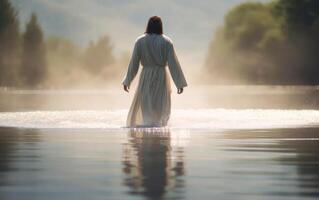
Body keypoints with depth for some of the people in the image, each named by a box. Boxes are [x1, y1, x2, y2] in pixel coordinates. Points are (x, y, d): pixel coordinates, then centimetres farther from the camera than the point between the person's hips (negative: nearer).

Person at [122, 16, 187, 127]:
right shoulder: (166, 42, -5)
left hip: (146, 77, 0)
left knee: (146, 106, 5)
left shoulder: (140, 41, -3)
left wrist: (127, 81, 8)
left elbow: (134, 63, -1)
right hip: (161, 76, 0)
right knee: (161, 108, 8)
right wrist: (180, 83, -5)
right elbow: (173, 63, -7)